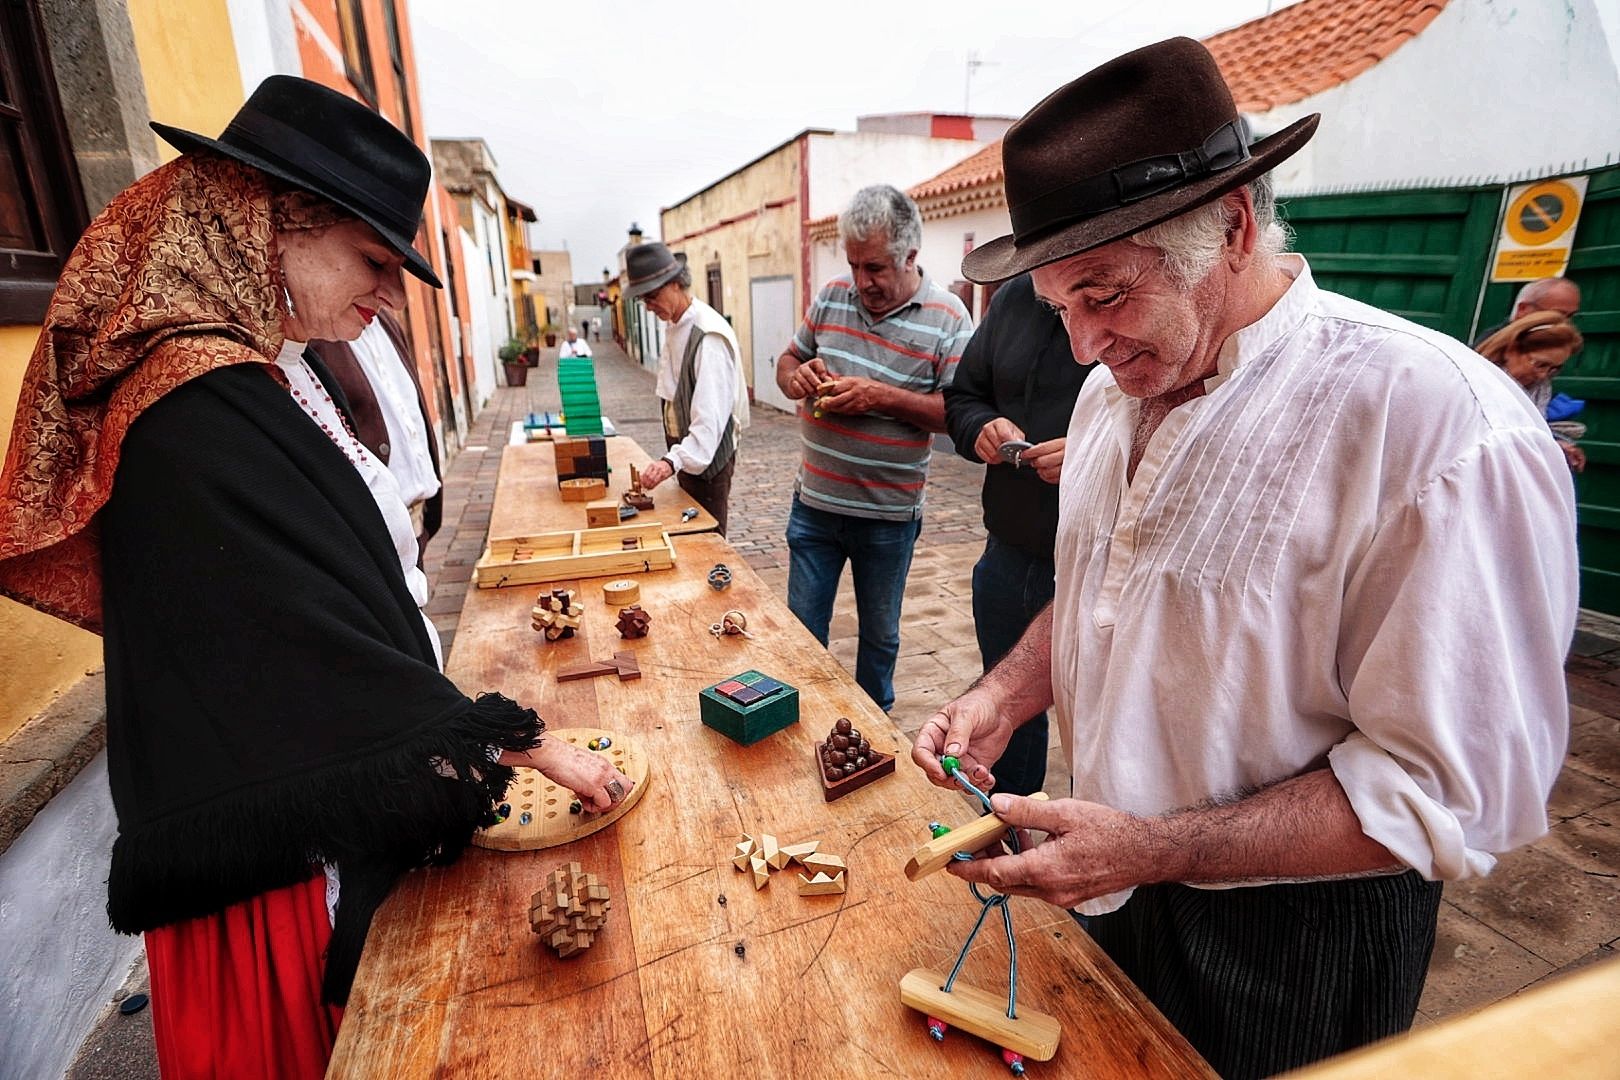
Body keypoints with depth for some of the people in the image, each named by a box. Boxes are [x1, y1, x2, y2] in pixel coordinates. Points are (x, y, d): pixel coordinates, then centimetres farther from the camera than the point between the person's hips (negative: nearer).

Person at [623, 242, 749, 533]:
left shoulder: (709, 335, -22)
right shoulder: (675, 327, 8)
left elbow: (711, 414, -30)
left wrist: (673, 461, -39)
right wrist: (674, 458, 11)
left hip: (707, 454, -9)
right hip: (685, 452, 9)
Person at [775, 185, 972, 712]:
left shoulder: (948, 318, -9)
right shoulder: (832, 296, 2)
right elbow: (788, 361, 13)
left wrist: (882, 397, -24)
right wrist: (797, 377, -11)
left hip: (889, 515, -2)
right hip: (815, 503, 3)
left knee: (880, 635, 17)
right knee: (802, 630, 12)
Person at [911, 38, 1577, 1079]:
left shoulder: (1443, 427, -26)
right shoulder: (1113, 393, -3)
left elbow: (1455, 789, -23)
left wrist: (1157, 852, -29)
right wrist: (1005, 697, -8)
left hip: (1292, 937, -6)